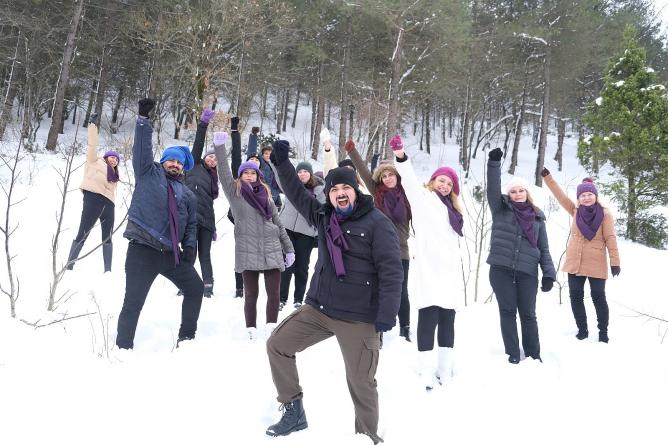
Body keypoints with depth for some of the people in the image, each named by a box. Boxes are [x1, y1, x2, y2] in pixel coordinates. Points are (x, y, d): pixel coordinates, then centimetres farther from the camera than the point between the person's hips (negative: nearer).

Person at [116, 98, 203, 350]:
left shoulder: (188, 195, 18)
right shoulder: (149, 174, 8)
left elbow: (191, 225, 20)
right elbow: (141, 149, -4)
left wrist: (190, 247, 6)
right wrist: (143, 119, -13)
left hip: (172, 253, 6)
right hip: (142, 250, -5)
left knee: (195, 288, 11)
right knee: (133, 302, -7)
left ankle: (187, 338, 24)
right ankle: (123, 347, 3)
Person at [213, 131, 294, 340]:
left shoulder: (265, 195, 13)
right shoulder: (234, 192, 5)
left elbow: (278, 223, 15)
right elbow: (224, 173, -10)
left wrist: (288, 249, 13)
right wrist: (219, 147, -21)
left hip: (272, 250, 3)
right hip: (247, 251, -3)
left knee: (273, 293, 3)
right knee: (251, 294, 3)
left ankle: (271, 327, 17)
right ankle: (251, 330, 15)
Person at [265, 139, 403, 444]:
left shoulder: (376, 222, -11)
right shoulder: (323, 216, 8)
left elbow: (391, 270, -15)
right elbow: (297, 194, 16)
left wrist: (387, 313, -21)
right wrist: (282, 164, 3)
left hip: (358, 318, -6)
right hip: (318, 308, 7)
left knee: (360, 382, 0)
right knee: (277, 345, 10)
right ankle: (294, 412, 23)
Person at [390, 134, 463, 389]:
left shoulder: (452, 209, 26)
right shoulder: (422, 198, 7)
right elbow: (410, 181, -14)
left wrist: (460, 276, 20)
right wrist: (401, 157, -31)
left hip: (450, 271, 7)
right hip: (429, 269, -7)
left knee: (447, 319, 7)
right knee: (428, 317, -11)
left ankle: (445, 370, 14)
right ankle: (427, 371, -7)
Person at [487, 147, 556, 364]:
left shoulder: (537, 217, 10)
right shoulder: (501, 210, 7)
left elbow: (544, 248, 10)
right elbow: (492, 188, -8)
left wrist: (549, 273, 1)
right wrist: (494, 163, -19)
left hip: (527, 272, 1)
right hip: (501, 269, -1)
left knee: (528, 314, 7)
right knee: (507, 312, 4)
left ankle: (533, 355, 20)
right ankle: (513, 354, 11)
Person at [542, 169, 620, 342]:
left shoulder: (605, 214, -5)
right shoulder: (575, 211, 8)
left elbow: (610, 238, -8)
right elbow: (560, 195, 9)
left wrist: (615, 261, -12)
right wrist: (547, 177, 4)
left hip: (596, 264, -4)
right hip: (574, 263, 4)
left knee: (598, 298, 3)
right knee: (576, 297, 8)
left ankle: (603, 332, 16)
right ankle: (582, 329, 22)